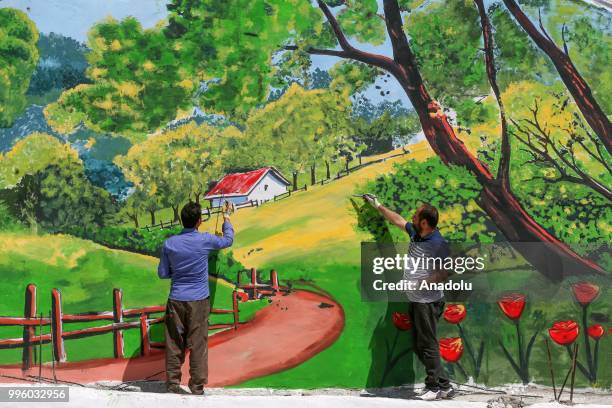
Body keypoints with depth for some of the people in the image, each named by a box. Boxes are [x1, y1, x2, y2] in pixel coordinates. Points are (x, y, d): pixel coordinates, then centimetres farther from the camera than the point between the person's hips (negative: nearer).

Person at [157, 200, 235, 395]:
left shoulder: (169, 243, -2)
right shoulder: (205, 240, -8)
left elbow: (163, 273, 6)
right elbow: (228, 240, 12)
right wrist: (226, 216, 27)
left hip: (176, 300, 2)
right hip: (198, 300, -2)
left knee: (175, 343, 10)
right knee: (198, 344, 3)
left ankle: (172, 383, 16)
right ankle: (197, 387, 8)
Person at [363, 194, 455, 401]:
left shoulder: (439, 244, -18)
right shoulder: (415, 233, 7)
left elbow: (444, 273, -18)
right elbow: (398, 220, 23)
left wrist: (420, 283, -21)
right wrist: (378, 206, 29)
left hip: (428, 302, -9)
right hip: (415, 300, 9)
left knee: (427, 345, -3)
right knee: (419, 346, 12)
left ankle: (435, 386, 9)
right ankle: (444, 385, 18)